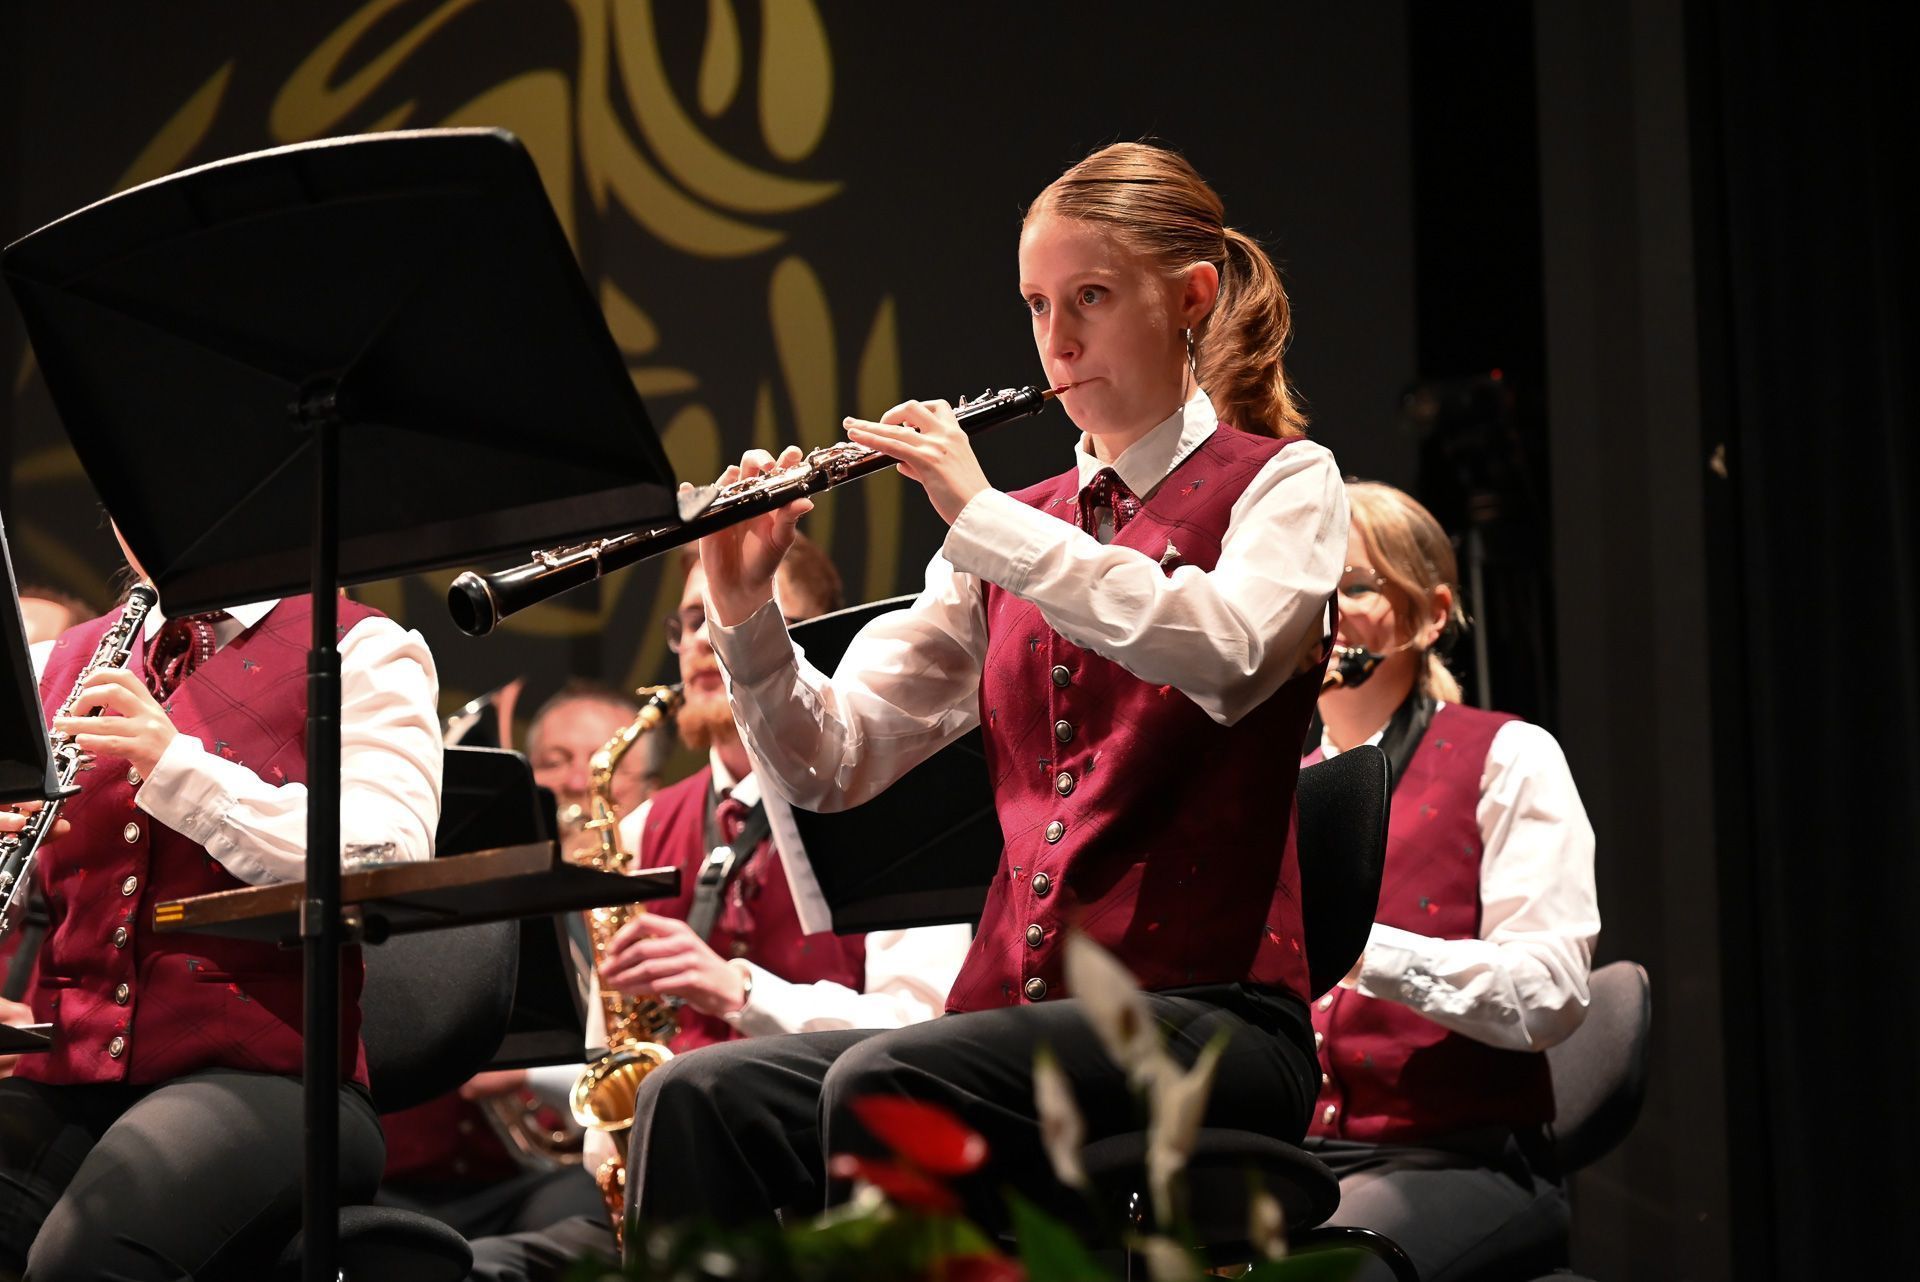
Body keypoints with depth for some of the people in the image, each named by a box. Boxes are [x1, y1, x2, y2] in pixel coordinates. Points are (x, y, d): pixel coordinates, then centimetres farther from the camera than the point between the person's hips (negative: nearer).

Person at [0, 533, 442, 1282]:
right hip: (63, 1073, 5)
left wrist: (179, 766, -16)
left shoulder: (360, 652, 6)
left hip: (258, 1071, -4)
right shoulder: (63, 662, 22)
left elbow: (389, 875, -9)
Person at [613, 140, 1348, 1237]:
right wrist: (745, 611, -6)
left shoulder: (1284, 483, 4)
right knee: (702, 1097, -21)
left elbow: (1226, 659, -20)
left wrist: (983, 515, -17)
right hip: (1017, 1013, 5)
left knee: (886, 1087, -32)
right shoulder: (1011, 537, 19)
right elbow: (831, 765, 12)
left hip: (1205, 1016, -5)